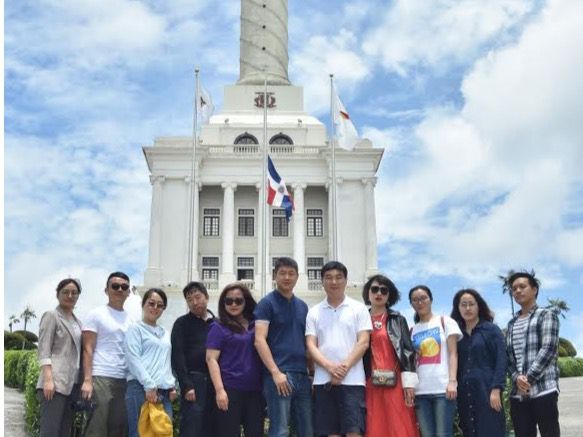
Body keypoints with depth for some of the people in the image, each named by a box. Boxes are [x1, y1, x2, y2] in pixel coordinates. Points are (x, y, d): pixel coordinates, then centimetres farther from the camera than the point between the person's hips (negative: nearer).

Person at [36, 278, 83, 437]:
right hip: (56, 382, -7)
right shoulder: (51, 316, 0)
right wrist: (48, 379, -19)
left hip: (72, 384, 7)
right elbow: (44, 350, -9)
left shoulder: (77, 322, 20)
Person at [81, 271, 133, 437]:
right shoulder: (97, 315, 3)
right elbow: (88, 350, -3)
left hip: (124, 381, 5)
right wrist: (87, 380, -13)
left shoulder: (131, 319, 17)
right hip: (100, 378, -5)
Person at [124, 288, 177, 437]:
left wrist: (171, 386, 9)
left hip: (164, 391, 6)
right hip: (141, 388, -6)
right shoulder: (136, 329, 1)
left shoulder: (165, 333, 21)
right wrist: (149, 386, -15)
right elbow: (133, 360, -8)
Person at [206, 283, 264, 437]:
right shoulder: (219, 327, 0)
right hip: (231, 389, -4)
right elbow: (211, 359, -6)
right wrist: (219, 390, -15)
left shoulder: (256, 325, 11)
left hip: (255, 389, 4)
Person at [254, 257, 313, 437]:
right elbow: (259, 341, -11)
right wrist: (275, 372, -18)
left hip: (302, 376, 6)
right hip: (279, 375, -6)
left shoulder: (303, 306, 17)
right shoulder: (267, 303, -2)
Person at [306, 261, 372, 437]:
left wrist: (345, 367, -14)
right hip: (323, 381, 3)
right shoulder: (314, 312, 11)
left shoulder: (358, 308, 5)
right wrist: (330, 367, -14)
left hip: (352, 380, -2)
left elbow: (363, 342, -2)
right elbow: (311, 345, 3)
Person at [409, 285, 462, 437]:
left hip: (443, 388, -3)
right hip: (420, 391, 3)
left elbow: (453, 354, 0)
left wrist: (452, 381, -12)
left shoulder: (445, 322, 7)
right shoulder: (412, 330, 15)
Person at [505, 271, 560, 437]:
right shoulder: (512, 324, 20)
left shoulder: (546, 315, 4)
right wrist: (516, 378, -8)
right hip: (518, 393, 5)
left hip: (543, 389, -5)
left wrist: (529, 378, -14)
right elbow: (508, 355, 12)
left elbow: (548, 349, -8)